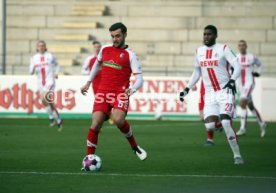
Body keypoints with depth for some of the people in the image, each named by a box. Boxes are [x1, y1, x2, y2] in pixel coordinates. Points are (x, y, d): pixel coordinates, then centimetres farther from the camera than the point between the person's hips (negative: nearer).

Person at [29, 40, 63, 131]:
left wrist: (56, 73, 3)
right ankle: (59, 120, 25)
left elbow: (57, 64, 19)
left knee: (44, 99, -25)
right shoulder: (34, 58, 7)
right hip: (40, 83, 4)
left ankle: (51, 117, -8)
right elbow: (31, 72, 4)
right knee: (50, 103, 8)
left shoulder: (50, 56, 1)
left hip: (50, 82, -4)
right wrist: (33, 67, -17)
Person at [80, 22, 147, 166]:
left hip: (120, 93, -4)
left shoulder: (129, 55, -2)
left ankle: (135, 147, -3)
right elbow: (97, 64, 32)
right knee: (96, 123, -13)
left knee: (118, 120, -28)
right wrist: (88, 83, 30)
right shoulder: (104, 50, 11)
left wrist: (132, 89, -28)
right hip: (102, 92, 4)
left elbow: (139, 78, -7)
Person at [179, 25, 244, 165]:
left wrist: (232, 80, -30)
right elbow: (197, 73, 22)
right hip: (210, 94, 5)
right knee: (210, 125, -13)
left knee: (226, 123, -18)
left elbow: (237, 67, -13)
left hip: (225, 91, -5)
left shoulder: (223, 49, -6)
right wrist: (187, 89, 16)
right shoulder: (199, 52, 11)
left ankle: (237, 155, -6)